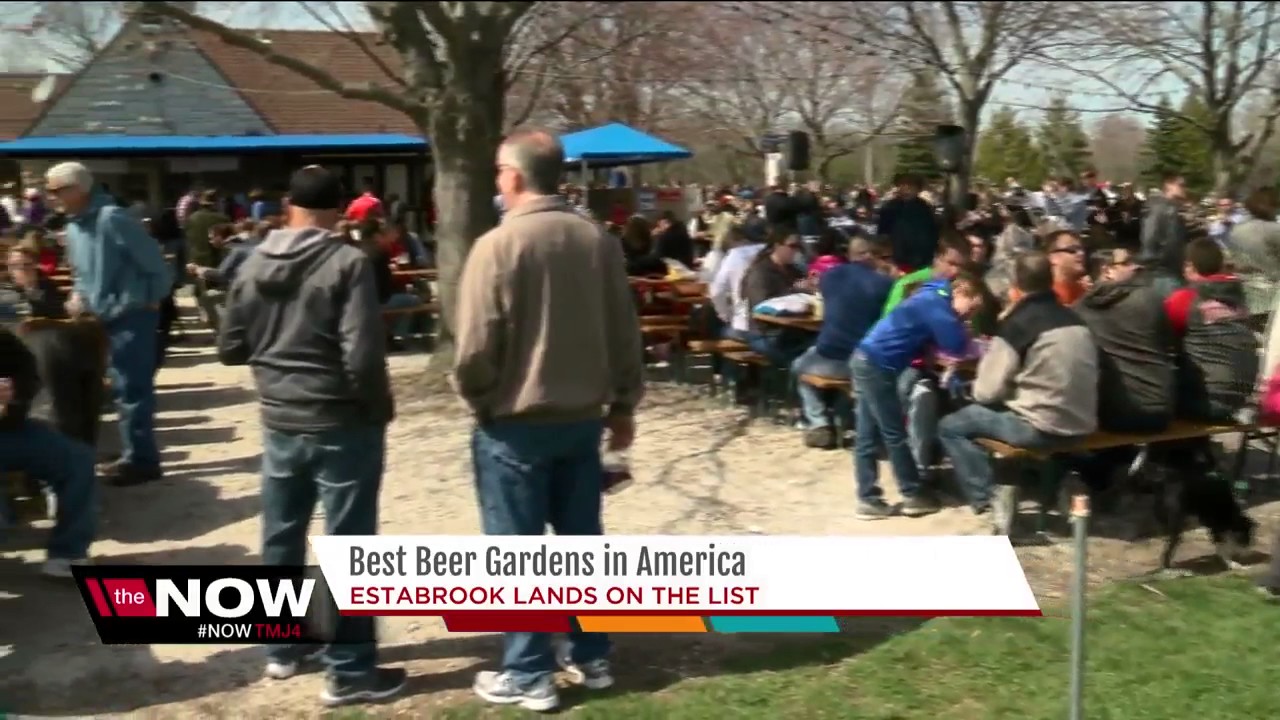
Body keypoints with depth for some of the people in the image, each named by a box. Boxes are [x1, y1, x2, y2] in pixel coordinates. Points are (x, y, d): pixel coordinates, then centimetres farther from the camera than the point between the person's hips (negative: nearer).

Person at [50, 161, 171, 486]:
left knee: (132, 389, -4)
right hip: (110, 317, 9)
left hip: (132, 315, -9)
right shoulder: (73, 226, 11)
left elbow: (155, 262, -17)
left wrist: (152, 300, -9)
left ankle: (141, 459, 3)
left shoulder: (112, 218, -18)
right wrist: (79, 295, 5)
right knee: (125, 388, 14)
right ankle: (137, 455, 23)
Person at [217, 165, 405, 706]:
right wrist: (381, 410, -6)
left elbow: (230, 348, 9)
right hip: (342, 424, -6)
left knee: (281, 538, 18)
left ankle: (283, 648, 32)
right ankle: (350, 671, 10)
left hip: (279, 422, 6)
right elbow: (362, 356, -21)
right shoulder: (346, 263, -15)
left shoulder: (255, 264, 3)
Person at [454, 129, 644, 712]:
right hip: (583, 417, 6)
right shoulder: (598, 240, 1)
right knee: (582, 540, 15)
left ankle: (528, 675, 14)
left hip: (514, 422, -5)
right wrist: (623, 404, 16)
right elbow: (625, 333, 5)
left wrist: (476, 399, 2)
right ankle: (592, 657, 26)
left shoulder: (498, 245, -16)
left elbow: (476, 346, -17)